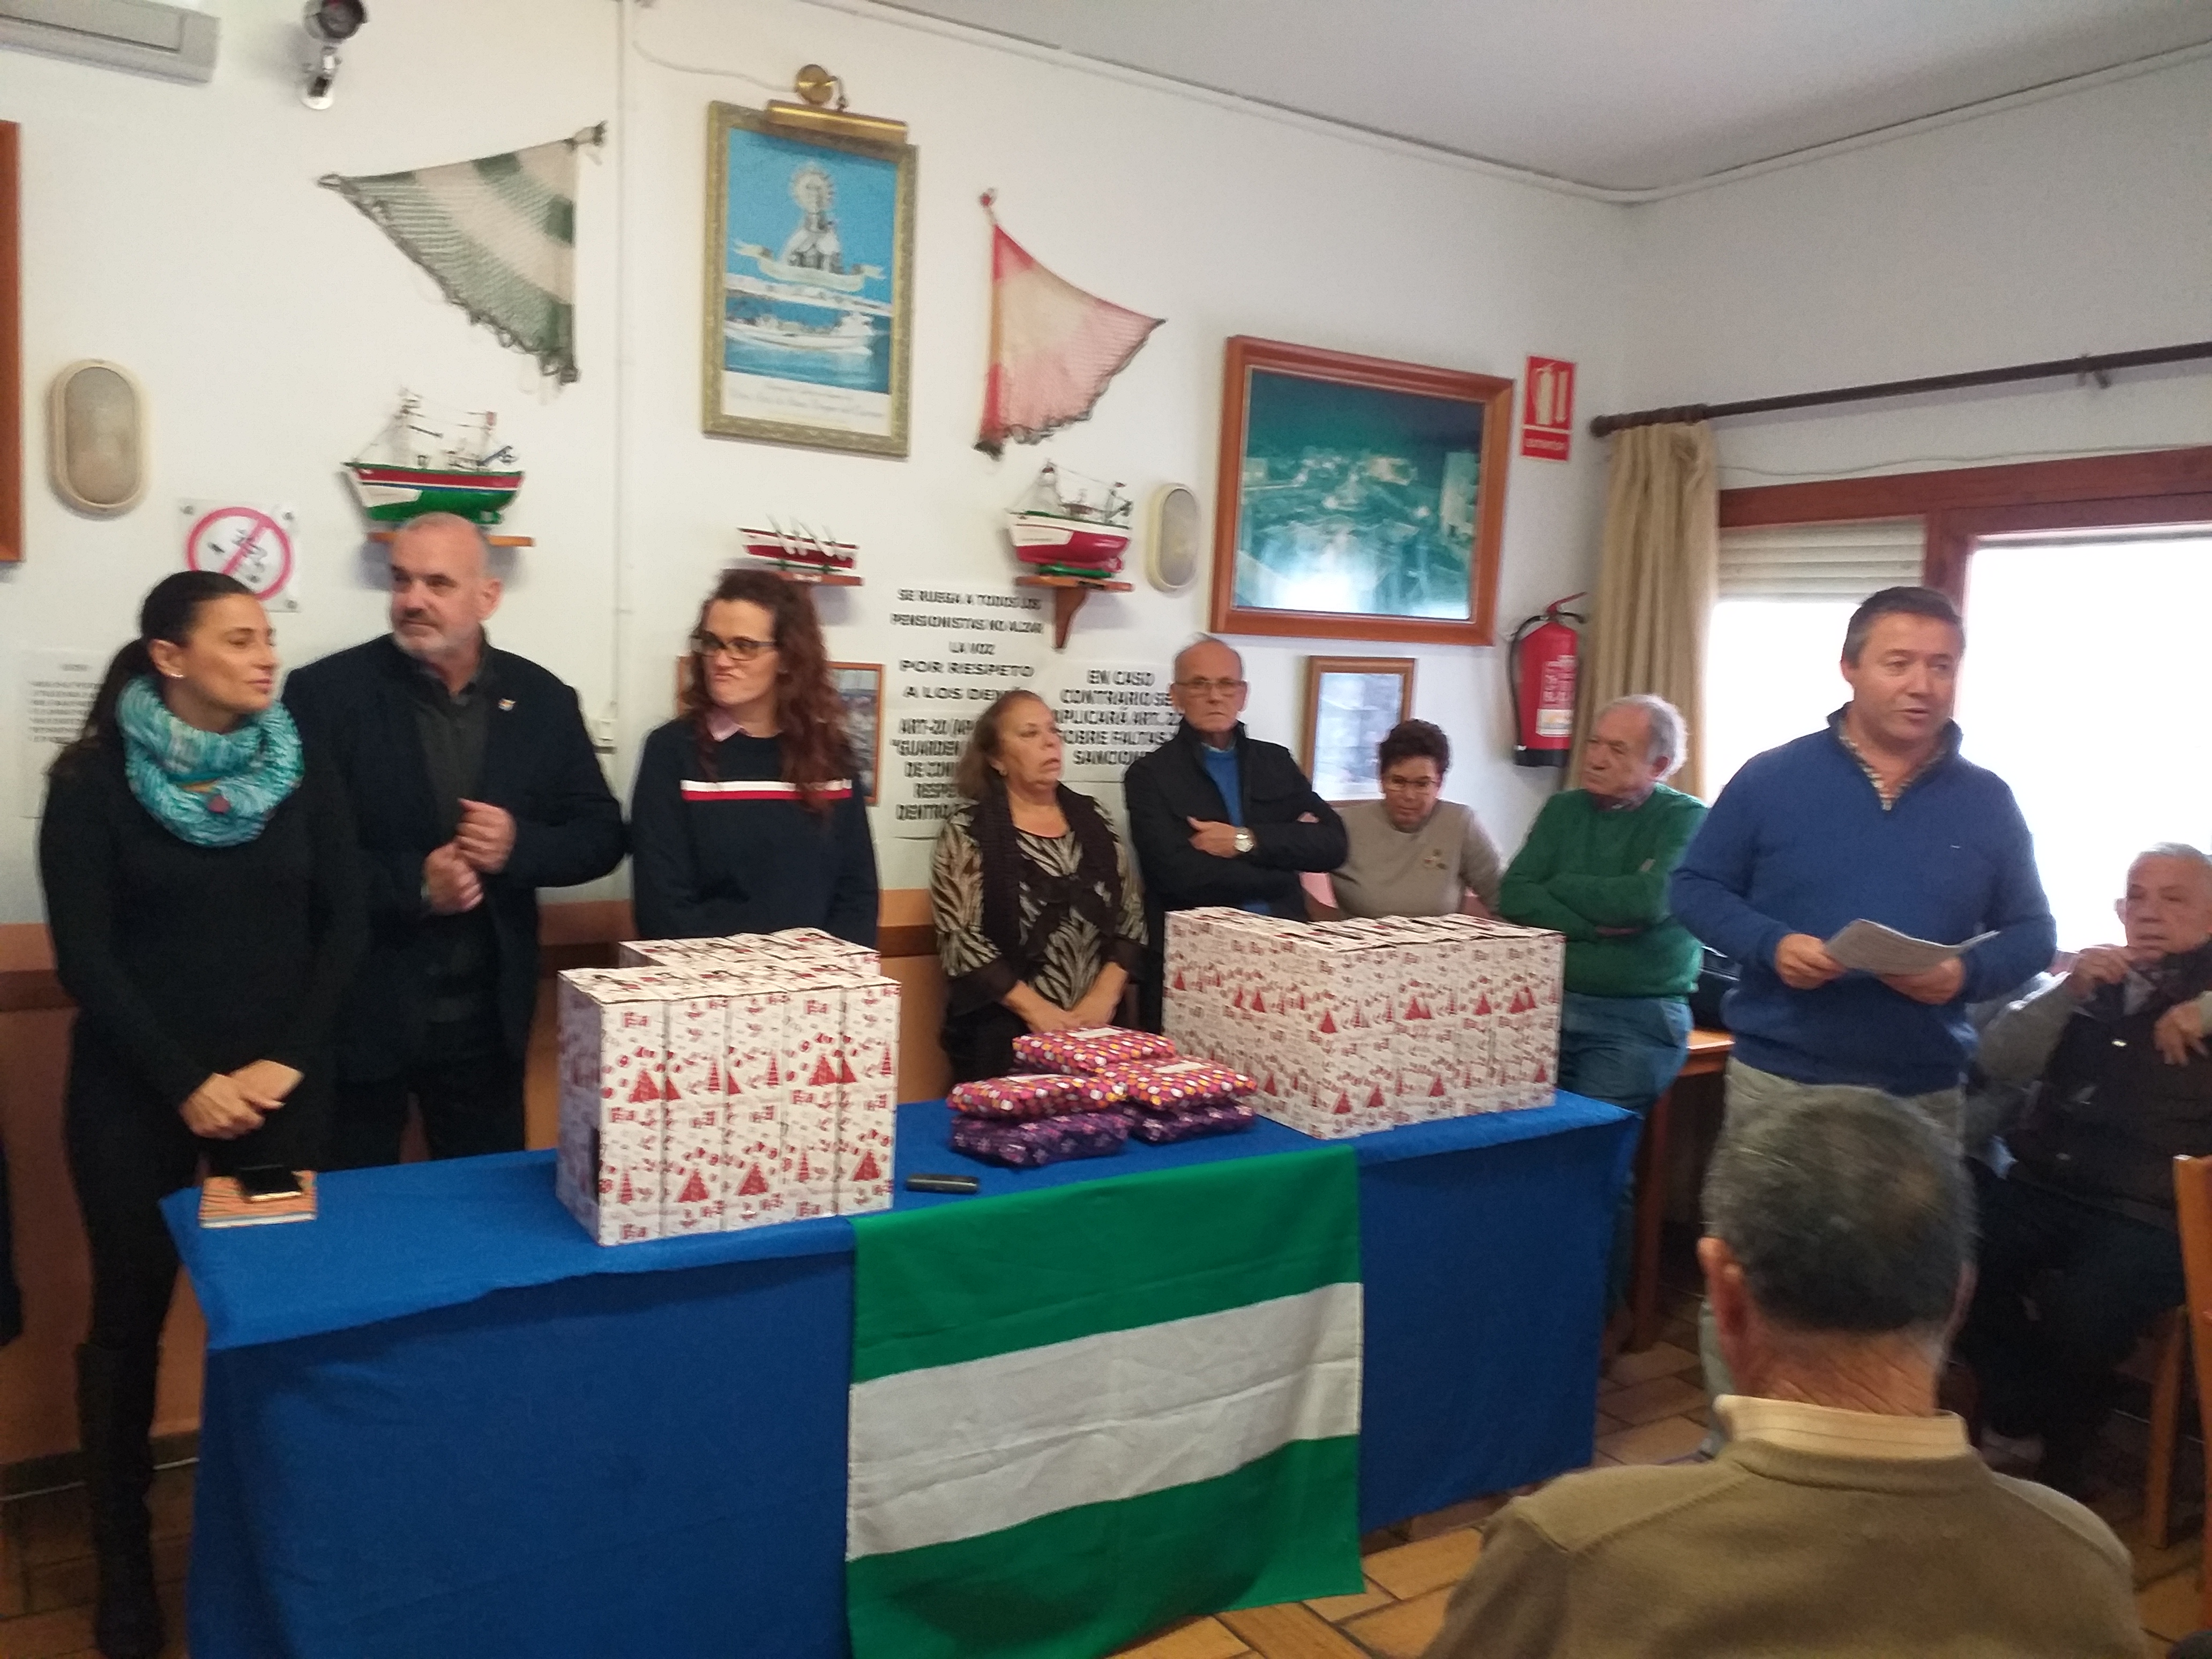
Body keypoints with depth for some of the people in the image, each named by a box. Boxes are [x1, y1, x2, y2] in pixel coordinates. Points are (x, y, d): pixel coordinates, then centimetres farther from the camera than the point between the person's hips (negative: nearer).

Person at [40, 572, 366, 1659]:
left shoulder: (303, 772, 3)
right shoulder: (95, 780, -5)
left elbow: (344, 925, 2)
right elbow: (84, 957, -8)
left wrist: (290, 1060, -7)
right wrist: (186, 1083, -12)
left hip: (281, 1087, 2)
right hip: (135, 1095, -2)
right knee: (130, 1317, 8)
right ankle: (122, 1559, 24)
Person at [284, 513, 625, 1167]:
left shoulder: (542, 699, 2)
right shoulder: (326, 691, -7)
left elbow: (602, 835, 3)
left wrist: (519, 846, -16)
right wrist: (410, 884, -22)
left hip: (486, 1015, 3)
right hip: (359, 1015, -2)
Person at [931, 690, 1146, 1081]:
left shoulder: (1091, 819, 8)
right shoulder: (968, 832, -4)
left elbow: (1131, 916, 7)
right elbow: (959, 938, -11)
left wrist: (1104, 997, -7)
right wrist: (1035, 1009, -16)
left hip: (1096, 1030, 4)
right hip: (1004, 1036, -3)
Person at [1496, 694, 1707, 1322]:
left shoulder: (1686, 820, 0)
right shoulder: (1564, 810, 14)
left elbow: (1649, 902, -17)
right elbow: (1513, 897, 2)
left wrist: (1560, 888, -3)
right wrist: (1594, 921, -12)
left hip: (1639, 1018, -4)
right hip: (1552, 1002, 4)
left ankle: (1599, 1304, 2)